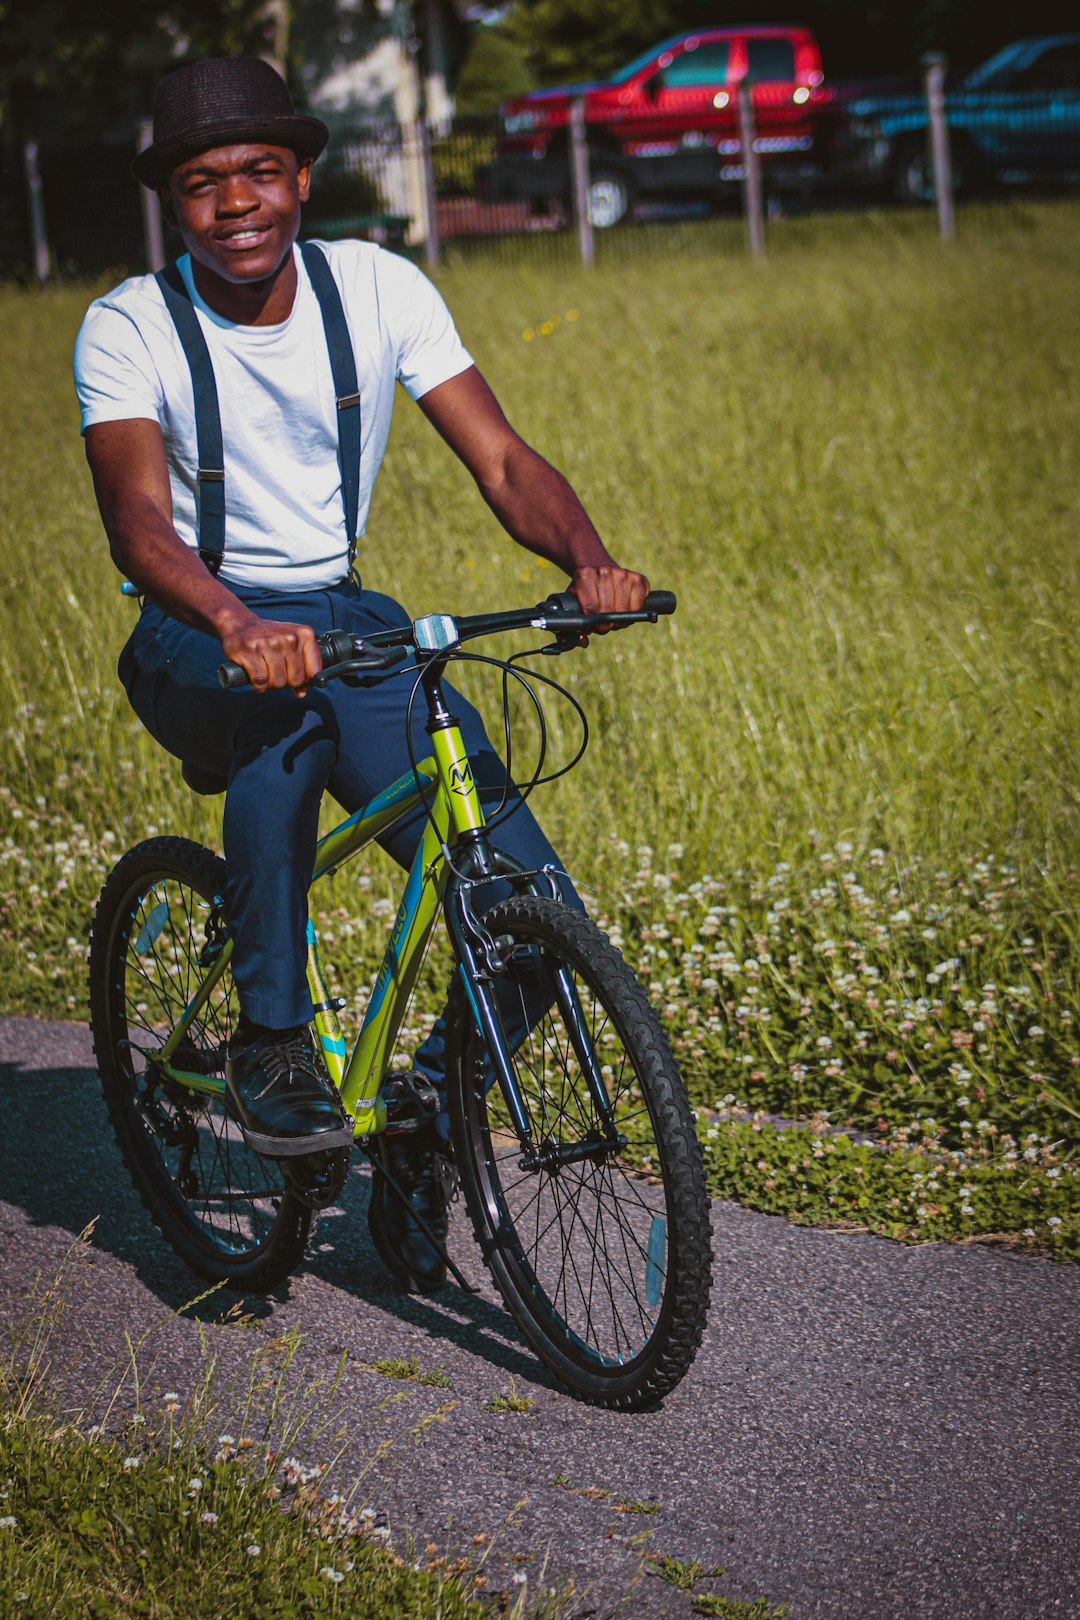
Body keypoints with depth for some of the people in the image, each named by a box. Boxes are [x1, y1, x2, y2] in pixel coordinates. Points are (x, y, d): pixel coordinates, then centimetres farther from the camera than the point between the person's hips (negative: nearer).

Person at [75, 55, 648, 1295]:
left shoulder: (379, 289, -5)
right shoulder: (127, 328, -12)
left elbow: (500, 461, -9)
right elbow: (136, 517, -27)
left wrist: (588, 560, -31)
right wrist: (239, 624, -49)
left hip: (344, 616, 3)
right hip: (195, 635, -3)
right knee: (283, 701, -42)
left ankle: (423, 1127, 11)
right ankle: (269, 1043, -25)